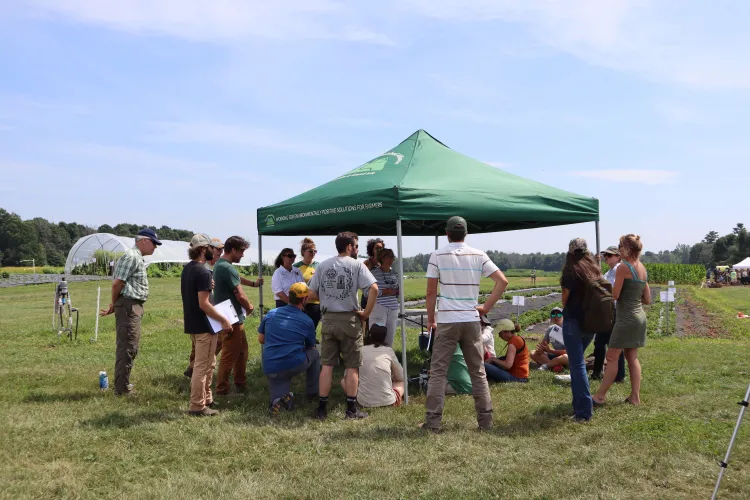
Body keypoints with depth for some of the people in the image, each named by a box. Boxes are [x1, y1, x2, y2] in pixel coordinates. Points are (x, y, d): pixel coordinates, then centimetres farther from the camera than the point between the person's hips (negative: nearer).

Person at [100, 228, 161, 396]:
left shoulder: (138, 258, 18)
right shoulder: (131, 257, -14)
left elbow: (121, 284, 20)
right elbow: (117, 283, -18)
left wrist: (114, 306, 15)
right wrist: (114, 304, -4)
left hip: (134, 306, 10)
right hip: (129, 306, -10)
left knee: (131, 346, 17)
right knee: (127, 347, -5)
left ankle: (123, 384, 27)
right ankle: (122, 388, 1)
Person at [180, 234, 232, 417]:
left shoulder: (187, 268, 10)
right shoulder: (203, 272, -20)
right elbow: (203, 304, -23)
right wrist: (223, 319, -18)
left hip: (193, 323, 10)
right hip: (203, 325, -10)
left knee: (209, 363, 21)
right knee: (202, 366, -1)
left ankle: (206, 399, 30)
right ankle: (197, 406, 6)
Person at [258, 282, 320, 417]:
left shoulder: (271, 314, 8)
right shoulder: (307, 321, 1)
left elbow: (261, 340, 15)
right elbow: (310, 347, 15)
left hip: (270, 369, 2)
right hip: (295, 365, -2)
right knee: (315, 354, 28)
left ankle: (279, 399, -16)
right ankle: (312, 393, 30)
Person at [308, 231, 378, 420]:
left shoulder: (323, 265, 5)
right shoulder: (357, 265, -6)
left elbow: (312, 294, 5)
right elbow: (374, 289, -18)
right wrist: (366, 313, -9)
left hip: (328, 319, 4)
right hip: (349, 319, -3)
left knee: (327, 365, 9)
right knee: (352, 367, 6)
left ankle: (322, 408, 13)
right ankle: (352, 409, 10)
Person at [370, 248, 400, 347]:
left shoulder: (395, 273, 13)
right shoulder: (374, 273, -5)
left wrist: (397, 292, 3)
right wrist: (384, 292, -15)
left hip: (393, 309, 6)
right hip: (378, 308, -6)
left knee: (390, 339, 7)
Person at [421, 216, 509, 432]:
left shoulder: (438, 255, -3)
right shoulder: (478, 255, 4)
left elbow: (431, 292, -3)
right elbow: (502, 281, -1)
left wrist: (430, 319, 8)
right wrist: (486, 307, 5)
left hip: (447, 321, -2)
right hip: (472, 320, 3)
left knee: (438, 372, 3)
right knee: (478, 372, 11)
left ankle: (433, 421, 3)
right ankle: (485, 420, 15)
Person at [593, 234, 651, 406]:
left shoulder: (623, 268, -16)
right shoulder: (643, 269, 9)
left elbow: (615, 295, -14)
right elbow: (647, 300, 12)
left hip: (626, 318, -8)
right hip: (639, 316, 8)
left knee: (611, 357, -1)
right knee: (632, 357, 13)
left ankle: (600, 395, 5)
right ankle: (635, 396, 15)